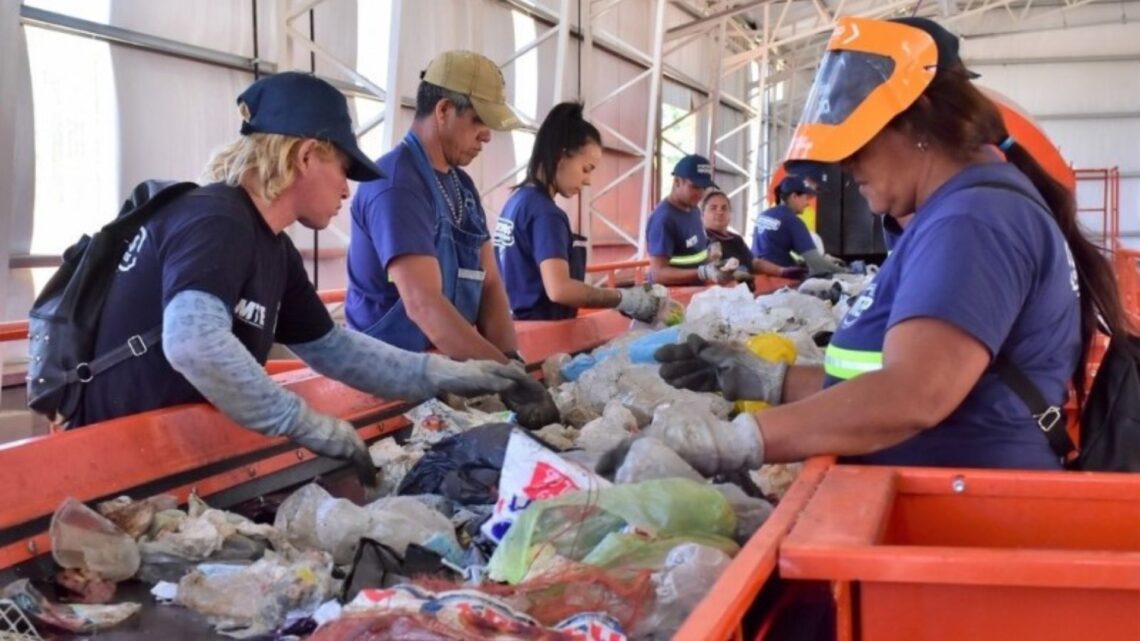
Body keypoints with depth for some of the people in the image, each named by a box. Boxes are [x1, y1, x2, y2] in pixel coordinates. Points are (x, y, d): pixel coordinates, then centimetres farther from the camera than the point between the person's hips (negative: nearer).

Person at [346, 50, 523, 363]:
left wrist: (511, 359, -9)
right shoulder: (396, 185, -15)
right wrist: (504, 371, -26)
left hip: (452, 367, 7)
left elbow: (489, 285, 6)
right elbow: (423, 305, -24)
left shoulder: (462, 185, 11)